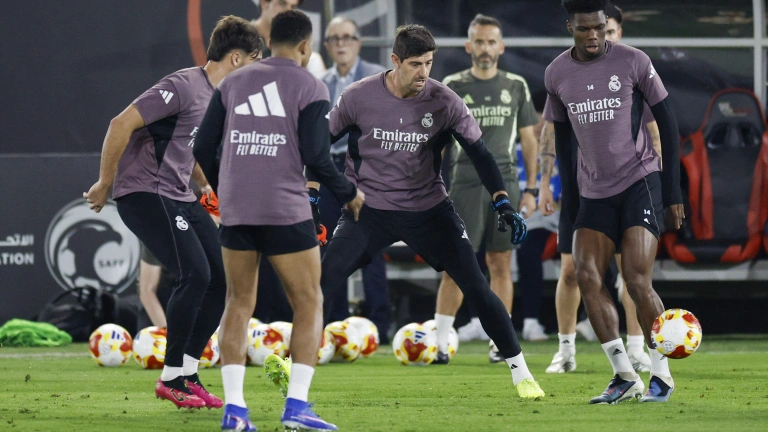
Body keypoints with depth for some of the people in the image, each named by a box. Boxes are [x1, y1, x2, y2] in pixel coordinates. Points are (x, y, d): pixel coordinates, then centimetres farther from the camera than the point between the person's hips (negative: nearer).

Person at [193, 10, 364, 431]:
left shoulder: (233, 83, 11)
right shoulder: (309, 87, -1)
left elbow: (203, 148, 10)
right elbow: (316, 156, -8)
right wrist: (349, 193, 8)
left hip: (235, 209, 4)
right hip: (285, 210, -4)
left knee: (239, 302, 13)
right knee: (308, 303, 7)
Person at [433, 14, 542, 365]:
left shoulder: (516, 87, 9)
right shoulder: (453, 86, 4)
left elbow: (528, 140, 13)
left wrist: (531, 189, 8)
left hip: (505, 184, 2)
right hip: (466, 184, -2)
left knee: (500, 263, 3)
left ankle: (500, 341, 9)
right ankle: (440, 342, -5)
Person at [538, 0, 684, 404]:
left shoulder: (632, 61, -6)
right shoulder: (556, 74, 5)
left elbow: (666, 121, 0)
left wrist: (673, 191, -3)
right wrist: (569, 198, 13)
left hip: (640, 183, -4)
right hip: (594, 191, 4)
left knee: (637, 280, -15)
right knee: (586, 276, -10)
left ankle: (661, 374, -2)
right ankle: (624, 376, -3)